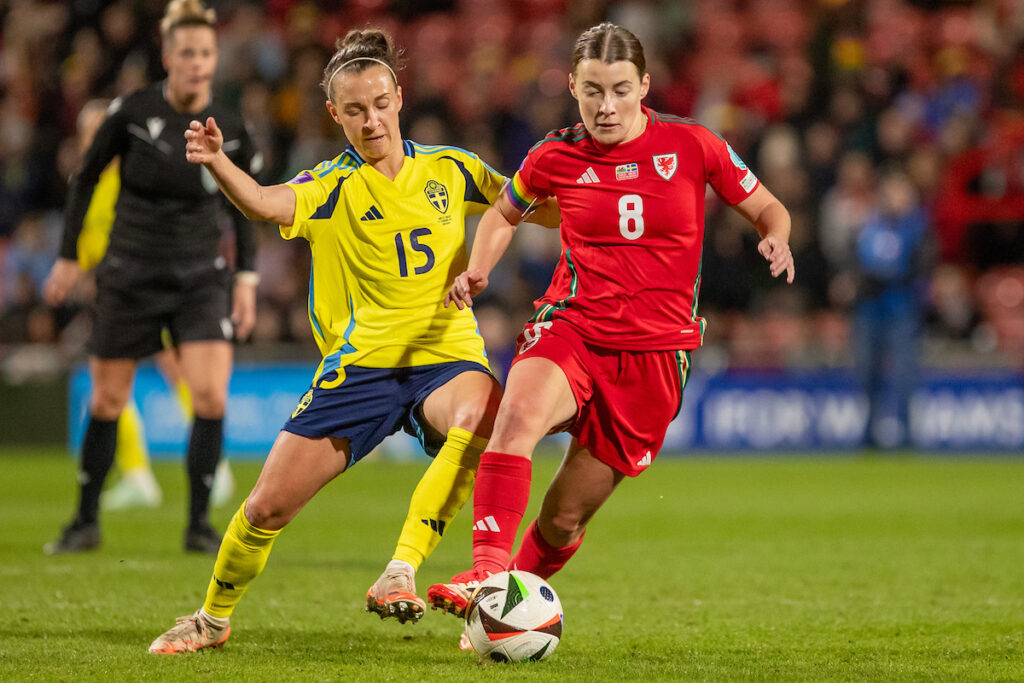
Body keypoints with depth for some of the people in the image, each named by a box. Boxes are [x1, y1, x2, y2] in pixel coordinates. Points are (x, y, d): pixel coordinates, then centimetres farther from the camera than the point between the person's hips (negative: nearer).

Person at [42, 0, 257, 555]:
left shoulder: (230, 130, -6)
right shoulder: (132, 112, -11)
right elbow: (86, 178, 2)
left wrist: (246, 278, 3)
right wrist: (68, 257, 2)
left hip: (200, 276, 1)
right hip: (130, 274, -1)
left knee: (211, 397, -15)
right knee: (107, 401, 5)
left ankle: (198, 524, -2)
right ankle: (86, 521, 23)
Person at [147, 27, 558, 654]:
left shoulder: (449, 168, 8)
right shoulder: (331, 185, 0)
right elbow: (269, 204, -22)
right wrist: (217, 163, -42)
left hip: (446, 354, 0)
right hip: (361, 362, 0)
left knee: (482, 420, -38)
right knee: (268, 507, -2)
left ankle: (400, 575, -36)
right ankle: (214, 618, 26)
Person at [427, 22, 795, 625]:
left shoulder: (692, 145, -2)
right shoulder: (556, 157, 2)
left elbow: (767, 208, 10)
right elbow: (505, 212, 22)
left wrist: (776, 240, -13)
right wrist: (478, 271, 4)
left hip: (655, 352, 0)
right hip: (571, 329, 0)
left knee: (564, 518, 2)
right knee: (519, 414, -36)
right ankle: (487, 572, -43)